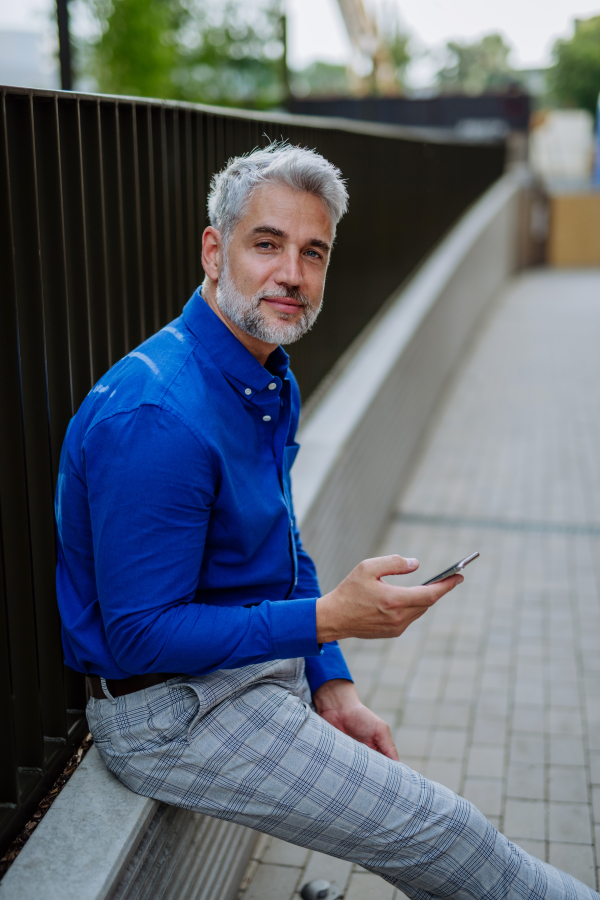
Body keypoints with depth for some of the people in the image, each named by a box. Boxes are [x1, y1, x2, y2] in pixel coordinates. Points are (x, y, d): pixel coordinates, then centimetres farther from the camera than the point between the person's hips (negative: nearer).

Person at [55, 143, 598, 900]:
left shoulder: (271, 383, 5)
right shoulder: (156, 417, -27)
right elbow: (139, 636, -26)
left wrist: (331, 685, 4)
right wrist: (328, 619, -26)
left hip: (263, 669, 9)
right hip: (170, 712, -8)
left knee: (422, 821, 10)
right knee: (433, 829, -5)